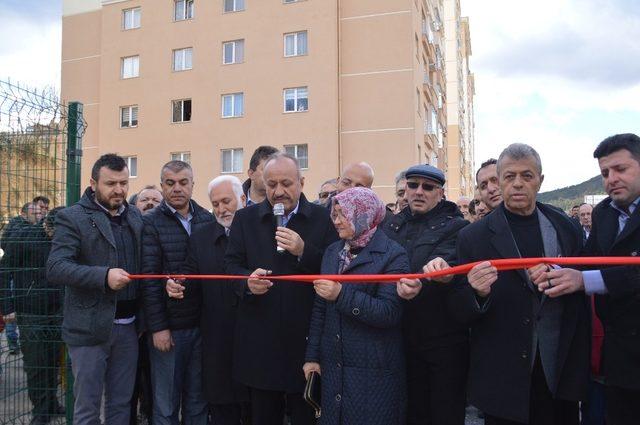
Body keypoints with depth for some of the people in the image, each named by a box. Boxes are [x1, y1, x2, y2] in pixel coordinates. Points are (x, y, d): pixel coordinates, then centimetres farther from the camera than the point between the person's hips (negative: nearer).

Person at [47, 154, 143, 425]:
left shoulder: (136, 217, 10)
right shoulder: (72, 218, -7)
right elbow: (55, 268, -18)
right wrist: (103, 276, -30)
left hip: (128, 326, 5)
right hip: (91, 328, -5)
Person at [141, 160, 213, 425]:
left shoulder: (208, 220, 5)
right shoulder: (151, 223, -5)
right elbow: (149, 280, -10)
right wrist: (157, 327, -12)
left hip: (202, 324, 3)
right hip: (168, 327, -3)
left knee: (197, 402, 15)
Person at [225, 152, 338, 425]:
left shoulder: (323, 218, 1)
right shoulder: (245, 218, 8)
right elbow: (232, 263, 7)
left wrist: (303, 251, -18)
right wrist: (247, 281, -14)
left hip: (306, 335, -1)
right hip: (259, 339, 2)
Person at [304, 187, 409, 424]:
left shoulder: (393, 255, -9)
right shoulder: (332, 252, 10)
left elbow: (389, 313, -19)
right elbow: (320, 309, 12)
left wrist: (342, 295, -26)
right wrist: (312, 356, 9)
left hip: (373, 371, -5)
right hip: (332, 367, 5)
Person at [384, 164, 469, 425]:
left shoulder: (455, 227, -6)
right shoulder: (391, 226, 10)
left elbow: (443, 263, -24)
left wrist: (420, 281, -44)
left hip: (444, 342, -4)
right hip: (404, 340, 4)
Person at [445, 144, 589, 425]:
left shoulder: (565, 228, 2)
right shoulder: (473, 237, -6)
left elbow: (582, 293, 10)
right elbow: (461, 313, -7)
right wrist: (478, 293, -25)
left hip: (561, 372, 3)